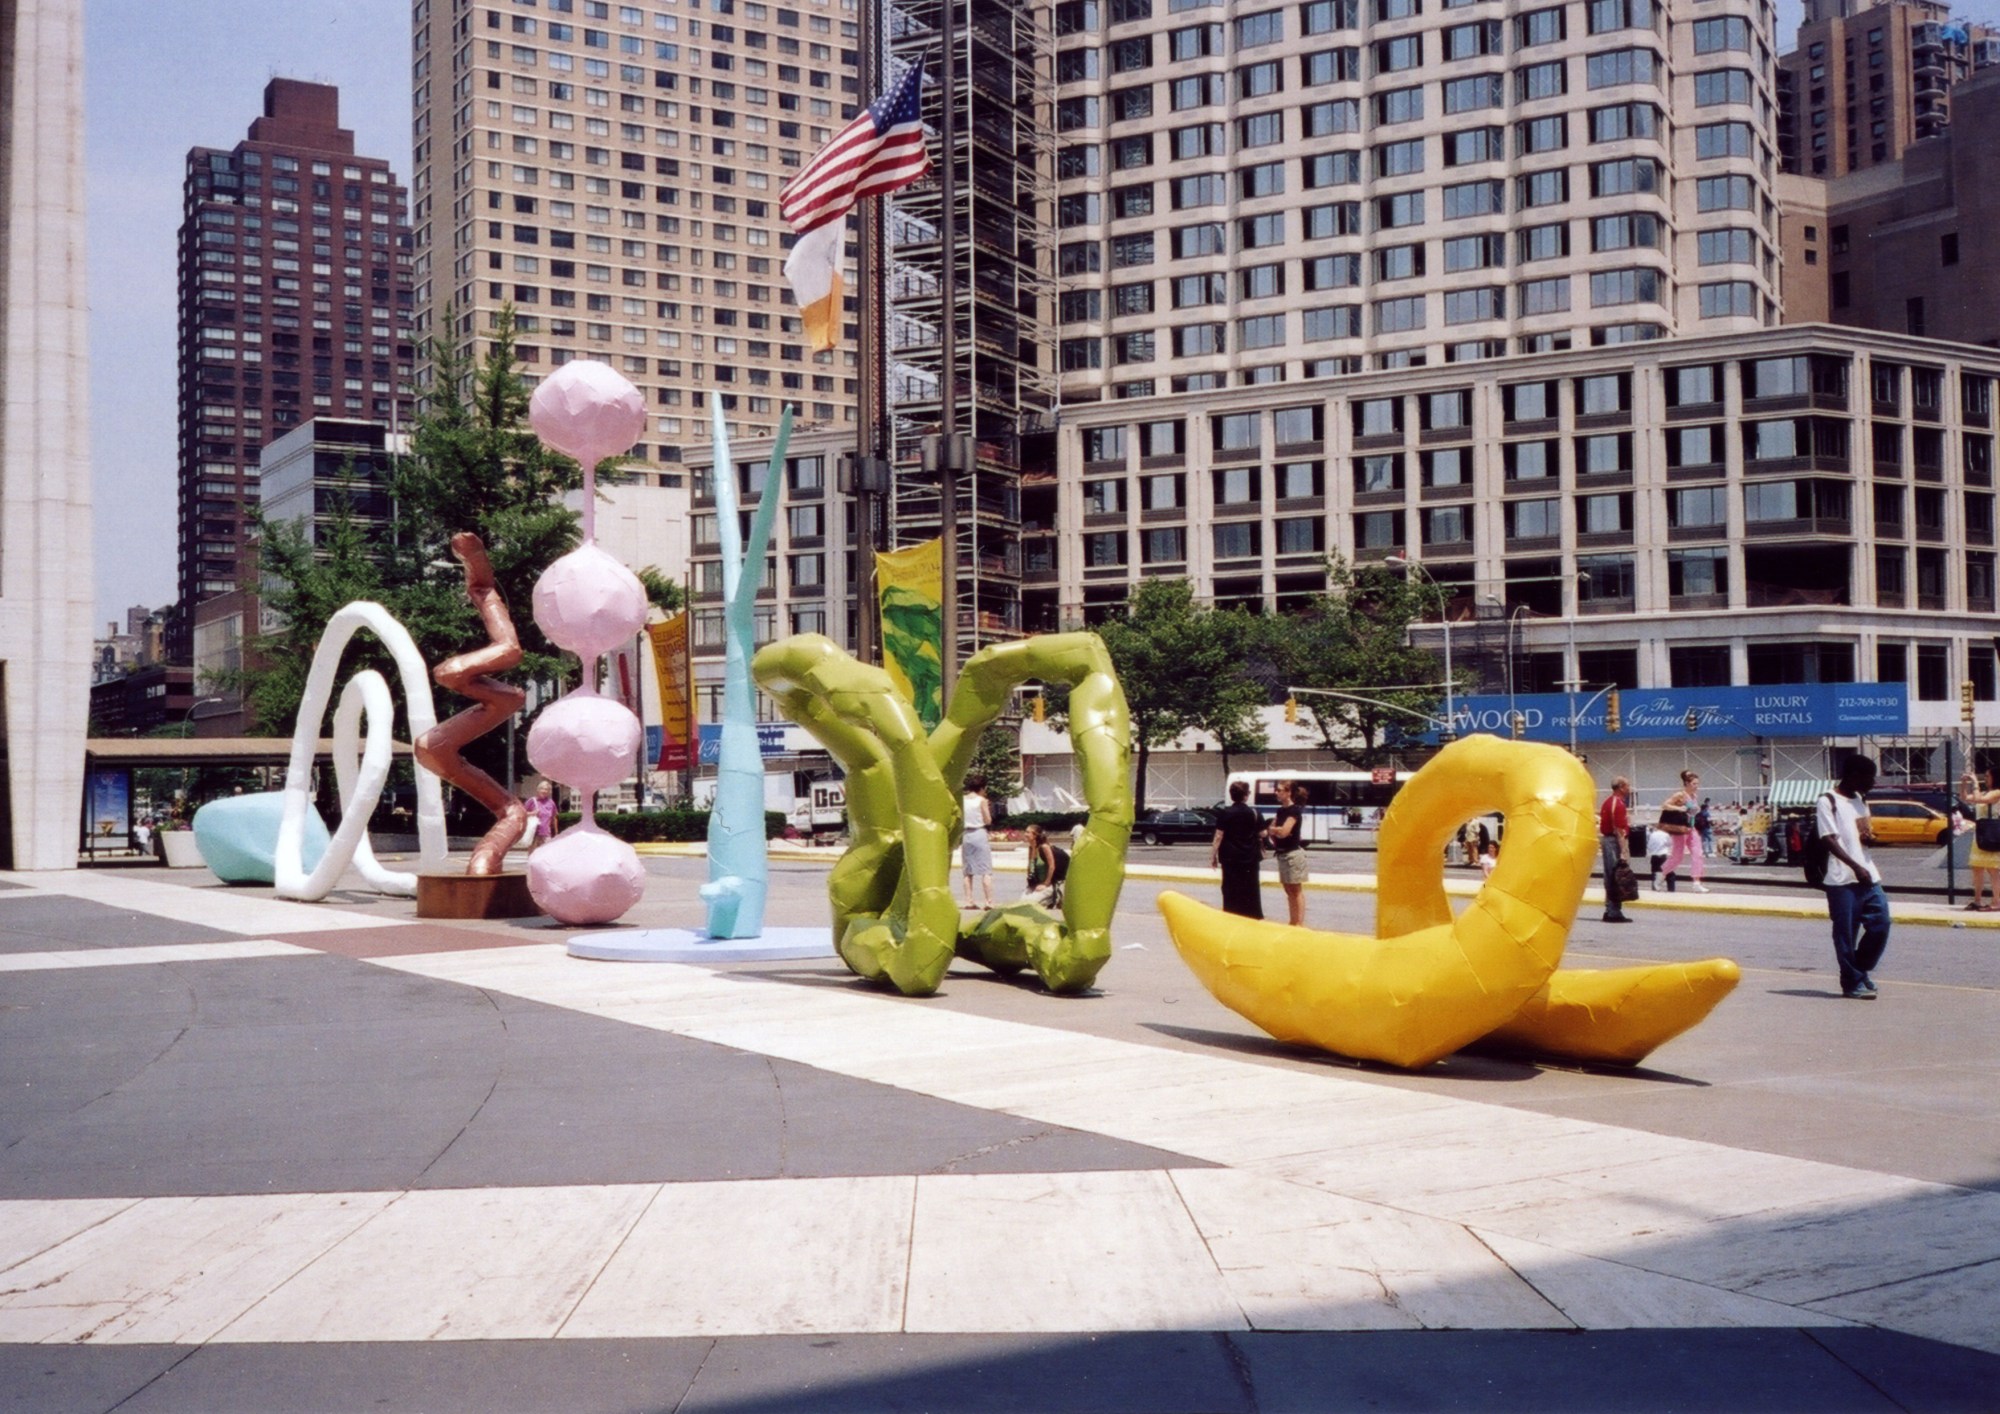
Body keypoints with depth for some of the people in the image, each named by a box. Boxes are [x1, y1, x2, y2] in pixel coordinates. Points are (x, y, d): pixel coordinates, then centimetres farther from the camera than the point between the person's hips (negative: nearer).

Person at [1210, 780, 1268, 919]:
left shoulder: (1224, 813, -7)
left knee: (1231, 891, 3)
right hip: (1250, 858, 1)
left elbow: (1219, 837, -9)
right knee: (1251, 890, 10)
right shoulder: (1254, 814, -3)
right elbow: (1261, 834, 5)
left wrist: (1213, 856, -3)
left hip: (1230, 858, -1)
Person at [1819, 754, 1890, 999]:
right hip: (1842, 879, -7)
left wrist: (1869, 838, 2)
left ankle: (1860, 969, 20)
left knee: (1881, 922, 3)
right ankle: (1852, 982, 8)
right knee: (1846, 933, -2)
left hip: (1868, 876, 7)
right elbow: (1830, 840, -14)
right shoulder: (1828, 801, -7)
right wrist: (1855, 867, -23)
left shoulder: (1861, 800, 17)